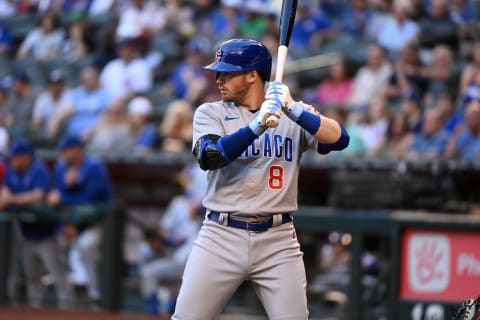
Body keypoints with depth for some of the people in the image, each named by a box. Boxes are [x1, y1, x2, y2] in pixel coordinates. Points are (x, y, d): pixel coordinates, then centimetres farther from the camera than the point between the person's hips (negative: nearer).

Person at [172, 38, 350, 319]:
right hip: (222, 236, 0)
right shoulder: (210, 113, 6)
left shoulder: (296, 115, 6)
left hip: (278, 241, 0)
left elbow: (339, 139, -10)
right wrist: (258, 124, -23)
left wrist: (293, 110, -21)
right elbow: (210, 157, -13)